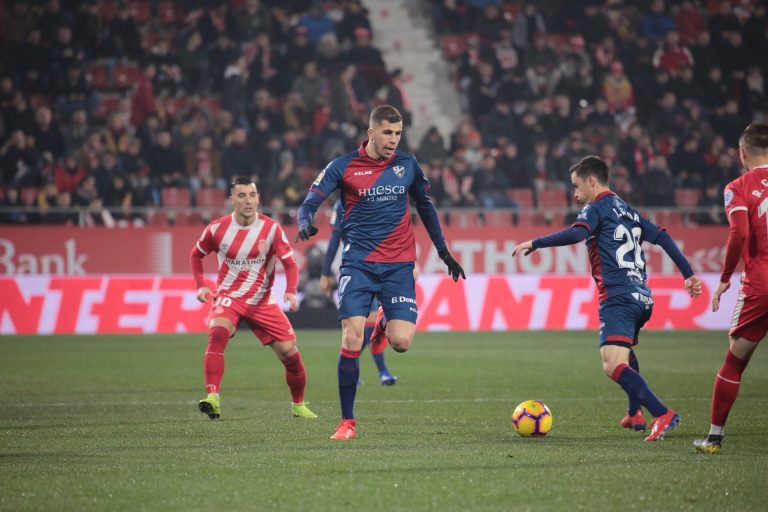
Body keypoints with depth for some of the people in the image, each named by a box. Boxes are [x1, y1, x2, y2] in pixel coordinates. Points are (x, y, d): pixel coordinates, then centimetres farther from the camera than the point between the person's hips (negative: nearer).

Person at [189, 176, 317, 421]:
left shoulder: (271, 228, -7)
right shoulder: (217, 228, -7)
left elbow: (289, 263, -4)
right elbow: (196, 255, 11)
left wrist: (291, 291, -22)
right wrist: (201, 285, -3)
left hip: (262, 301, 1)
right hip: (228, 297, -1)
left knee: (290, 352, -2)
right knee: (217, 333, -32)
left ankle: (299, 405, 23)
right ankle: (213, 398, -40)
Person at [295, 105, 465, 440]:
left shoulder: (407, 165, 7)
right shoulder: (343, 166, -2)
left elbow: (425, 207, 20)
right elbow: (310, 202, -5)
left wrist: (444, 252, 21)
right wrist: (305, 223, -28)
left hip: (398, 265, 2)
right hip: (358, 264, -2)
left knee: (401, 342, -11)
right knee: (351, 338, -14)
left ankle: (384, 323, 28)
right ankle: (347, 422, -2)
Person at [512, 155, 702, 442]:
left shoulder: (597, 207, 0)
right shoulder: (628, 211, 23)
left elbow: (576, 234, -20)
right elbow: (663, 238, 21)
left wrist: (535, 243, -14)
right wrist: (689, 274, 23)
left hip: (617, 298, -9)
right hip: (643, 298, 9)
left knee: (614, 366, -20)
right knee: (625, 351, 34)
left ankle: (662, 414, -33)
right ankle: (635, 414, 38)